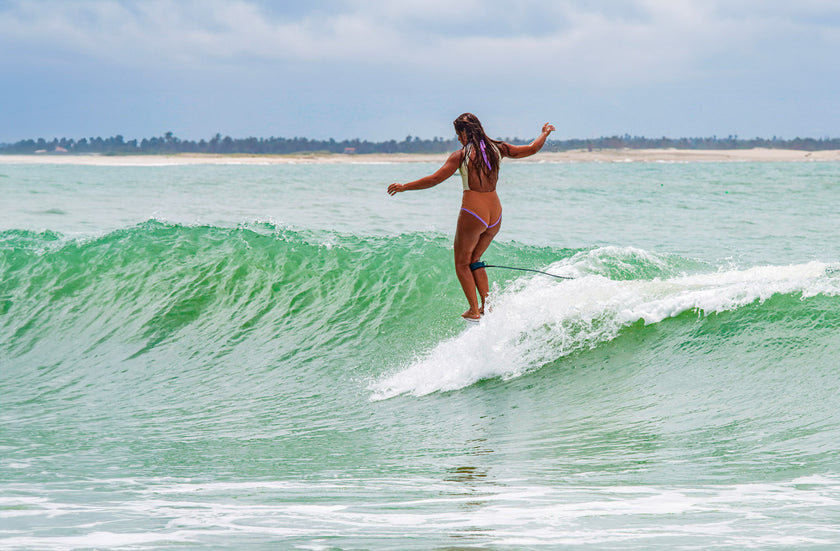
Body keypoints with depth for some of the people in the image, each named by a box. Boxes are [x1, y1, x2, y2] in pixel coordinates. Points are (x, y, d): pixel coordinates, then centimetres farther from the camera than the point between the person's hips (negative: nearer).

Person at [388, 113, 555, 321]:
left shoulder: (462, 155, -10)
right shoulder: (496, 149, 4)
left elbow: (434, 179, -12)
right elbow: (532, 149, 15)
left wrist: (404, 187, -3)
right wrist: (545, 134, 35)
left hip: (472, 215, -6)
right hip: (495, 216, 6)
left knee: (462, 264, 11)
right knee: (474, 260, 23)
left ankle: (474, 311, 4)